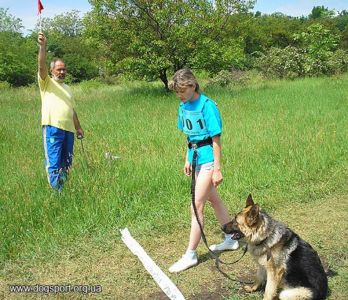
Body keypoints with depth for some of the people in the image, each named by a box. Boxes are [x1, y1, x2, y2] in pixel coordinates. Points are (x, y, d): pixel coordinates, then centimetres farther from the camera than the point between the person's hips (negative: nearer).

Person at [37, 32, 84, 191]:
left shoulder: (67, 88, 25)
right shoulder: (47, 83, 7)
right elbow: (41, 66, -11)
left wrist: (78, 127, 24)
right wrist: (42, 46, -24)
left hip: (69, 129, 6)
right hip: (52, 128, -6)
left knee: (66, 163, 8)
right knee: (54, 164, -9)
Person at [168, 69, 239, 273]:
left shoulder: (207, 106, -17)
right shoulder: (184, 106, 6)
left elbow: (216, 139, -17)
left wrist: (217, 169, -16)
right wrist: (188, 159, 16)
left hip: (208, 159, -8)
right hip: (195, 158, 9)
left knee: (197, 206, -6)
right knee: (214, 199, 19)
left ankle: (191, 254, 4)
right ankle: (231, 240, 36)